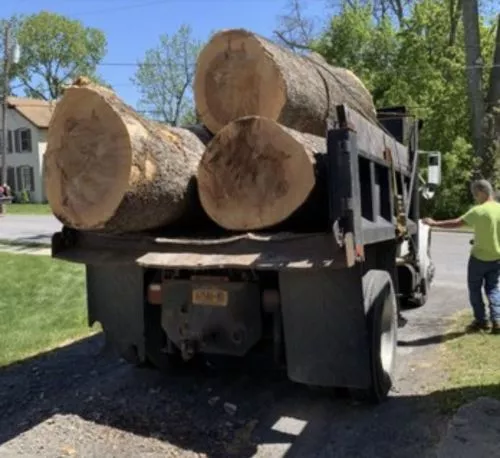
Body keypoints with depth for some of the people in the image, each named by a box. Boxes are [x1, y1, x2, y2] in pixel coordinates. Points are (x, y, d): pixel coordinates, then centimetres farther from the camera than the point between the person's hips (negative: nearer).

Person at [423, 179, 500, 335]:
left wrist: (435, 223, -11)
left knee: (475, 289, 11)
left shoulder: (479, 211, -18)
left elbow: (457, 223, -19)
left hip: (479, 257, -5)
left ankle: (481, 320, 15)